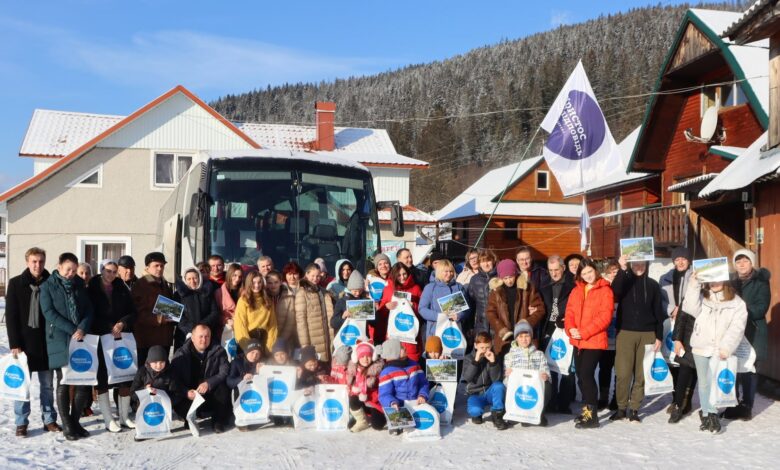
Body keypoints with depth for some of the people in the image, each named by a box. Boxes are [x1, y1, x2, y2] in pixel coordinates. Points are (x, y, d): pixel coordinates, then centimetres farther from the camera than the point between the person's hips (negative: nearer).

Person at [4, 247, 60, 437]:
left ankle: (49, 420, 17)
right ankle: (21, 423, 13)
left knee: (47, 385, 9)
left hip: (46, 342, 2)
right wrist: (14, 344, -10)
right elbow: (11, 316, -4)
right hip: (24, 342, -1)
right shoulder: (16, 283, -1)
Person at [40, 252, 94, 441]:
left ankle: (75, 421, 17)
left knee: (83, 382, 2)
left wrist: (82, 329, -11)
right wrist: (72, 330, -15)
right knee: (63, 383, 2)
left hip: (81, 339, 4)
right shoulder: (48, 287, 1)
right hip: (60, 340, -4)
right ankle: (67, 425, 10)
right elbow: (49, 312, -8)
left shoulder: (79, 284, 12)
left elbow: (88, 309, 7)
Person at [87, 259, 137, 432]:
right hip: (100, 339, -3)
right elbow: (90, 316, -4)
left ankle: (124, 416, 13)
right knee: (102, 378, -2)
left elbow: (132, 313, 9)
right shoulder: (92, 290, 1)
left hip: (122, 338, 3)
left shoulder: (122, 290, 10)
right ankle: (108, 419, 6)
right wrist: (110, 328, -13)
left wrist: (123, 323, -10)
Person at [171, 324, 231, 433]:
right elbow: (174, 379, -9)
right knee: (177, 401, -29)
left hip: (213, 398, 0)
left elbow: (224, 373, -13)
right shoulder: (181, 354, -1)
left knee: (223, 388, -30)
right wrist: (186, 392, -29)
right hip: (191, 396, 0)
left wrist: (209, 383, -31)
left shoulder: (218, 351, -1)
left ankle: (219, 421, -7)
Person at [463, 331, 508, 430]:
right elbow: (467, 378, -17)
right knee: (474, 410, -34)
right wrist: (476, 360, -25)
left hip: (490, 393, 1)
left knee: (499, 385, -32)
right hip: (475, 394, -1)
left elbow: (496, 379, -13)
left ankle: (497, 415, -13)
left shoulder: (493, 357, 0)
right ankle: (477, 414, 6)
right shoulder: (469, 358, -2)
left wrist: (493, 362, -25)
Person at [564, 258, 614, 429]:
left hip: (594, 340, -7)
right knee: (580, 376, 12)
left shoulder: (605, 290, -6)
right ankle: (588, 409, 25)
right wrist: (571, 329, -10)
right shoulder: (576, 291, 13)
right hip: (578, 341, 7)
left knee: (586, 374, -13)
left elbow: (605, 316, -13)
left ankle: (591, 415, -7)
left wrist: (584, 332, -17)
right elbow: (569, 312, 11)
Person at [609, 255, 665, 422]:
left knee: (641, 374, 1)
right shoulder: (624, 280, 7)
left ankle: (634, 409, 10)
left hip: (647, 334, 1)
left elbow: (658, 312, 11)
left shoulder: (653, 285, 12)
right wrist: (622, 269, -27)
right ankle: (621, 407, 6)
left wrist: (659, 336, 4)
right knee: (623, 373, -6)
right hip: (625, 332, -1)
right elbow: (614, 293, -17)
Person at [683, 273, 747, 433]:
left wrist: (726, 347, -16)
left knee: (714, 380, -15)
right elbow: (691, 308, -12)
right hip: (700, 347, 3)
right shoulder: (701, 297, 9)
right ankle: (707, 415, 18)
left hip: (720, 349, -3)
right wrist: (694, 286, -18)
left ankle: (712, 414, -9)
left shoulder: (737, 303, 1)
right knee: (703, 382, 9)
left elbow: (736, 327, -6)